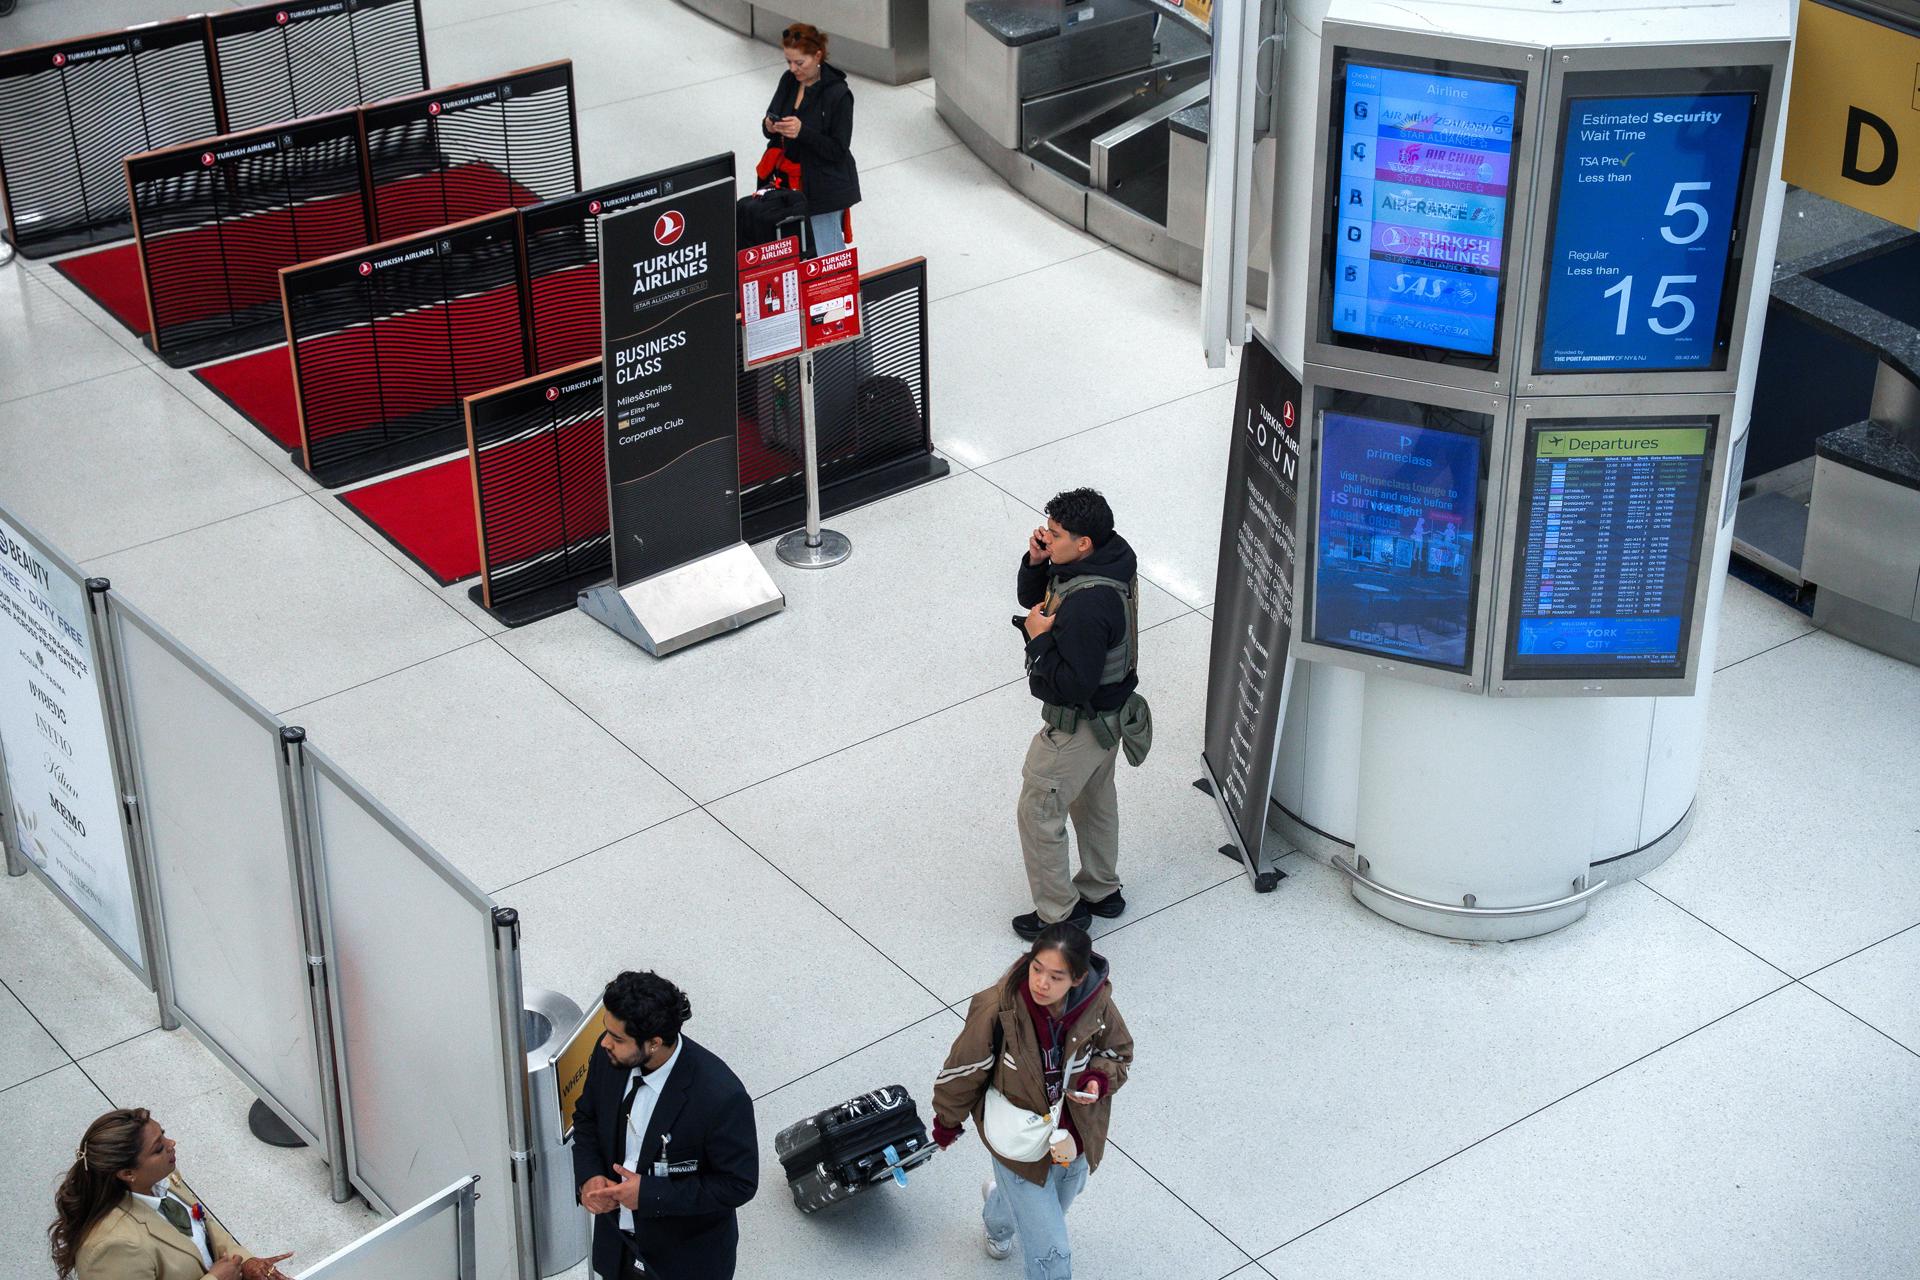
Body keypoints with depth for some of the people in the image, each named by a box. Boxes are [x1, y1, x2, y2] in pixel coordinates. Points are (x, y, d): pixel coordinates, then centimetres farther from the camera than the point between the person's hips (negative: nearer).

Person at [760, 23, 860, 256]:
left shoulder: (838, 94, -18)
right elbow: (769, 123, 10)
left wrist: (802, 131, -30)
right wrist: (770, 127, -15)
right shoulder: (789, 81, 1)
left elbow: (838, 149, -18)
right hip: (793, 181, 7)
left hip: (824, 188, -6)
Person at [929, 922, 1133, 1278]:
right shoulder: (997, 1009, -31)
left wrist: (1099, 1079, -24)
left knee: (1053, 1209, 33)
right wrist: (948, 1122, 3)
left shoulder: (1097, 1005, -22)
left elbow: (1118, 1055, -1)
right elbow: (963, 1068, -13)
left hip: (1075, 1139, 4)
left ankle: (999, 1211, 67)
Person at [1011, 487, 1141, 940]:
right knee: (1094, 800, 27)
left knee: (1038, 811, 7)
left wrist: (1040, 638, -25)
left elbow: (1075, 683, -33)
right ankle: (1102, 891, 46)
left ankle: (1058, 913, 21)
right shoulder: (1106, 559, -6)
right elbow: (1032, 599, 7)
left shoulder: (1087, 606, -37)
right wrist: (1035, 561, -12)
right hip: (1107, 713, 10)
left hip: (1079, 724, -10)